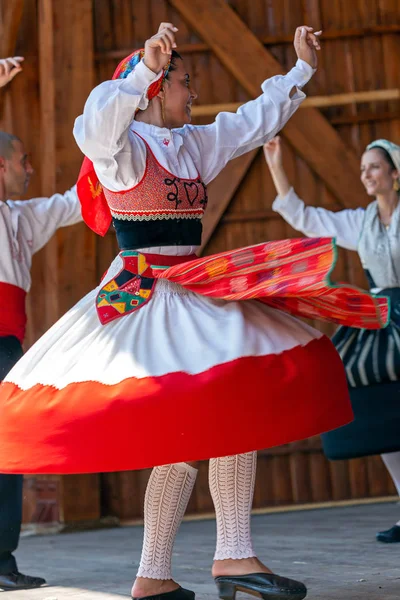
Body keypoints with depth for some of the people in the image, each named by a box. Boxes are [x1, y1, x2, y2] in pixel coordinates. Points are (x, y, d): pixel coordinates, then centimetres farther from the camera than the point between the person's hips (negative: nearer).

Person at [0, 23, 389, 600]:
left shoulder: (192, 144, 18)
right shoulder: (125, 144, -6)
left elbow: (256, 119, 30)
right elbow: (93, 130, -30)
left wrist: (302, 69, 36)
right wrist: (144, 68, -36)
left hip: (191, 295, 9)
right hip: (140, 296, -9)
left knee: (188, 439, 5)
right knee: (231, 406, -21)